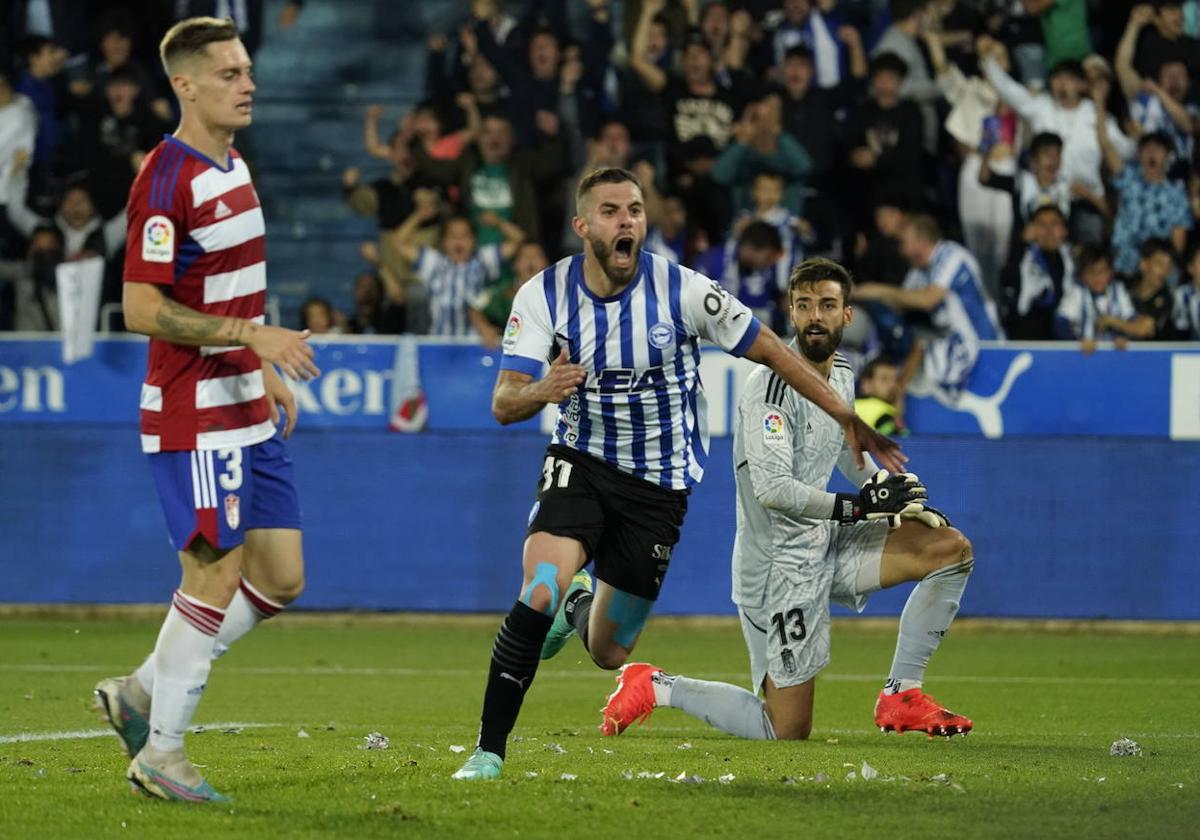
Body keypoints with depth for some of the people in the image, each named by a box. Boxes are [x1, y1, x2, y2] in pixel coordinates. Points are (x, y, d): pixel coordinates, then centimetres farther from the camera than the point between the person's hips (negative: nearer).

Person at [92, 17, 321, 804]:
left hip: (247, 409, 9)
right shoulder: (167, 179, -16)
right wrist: (254, 334, -23)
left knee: (281, 577, 8)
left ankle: (143, 692, 18)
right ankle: (161, 752, 5)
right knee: (216, 577, -7)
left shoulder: (234, 167, 13)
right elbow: (144, 310, -20)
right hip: (194, 414, -9)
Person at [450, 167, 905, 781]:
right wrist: (542, 392, -37)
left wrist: (849, 420, -4)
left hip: (659, 485, 0)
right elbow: (504, 403, -13)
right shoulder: (544, 296, -11)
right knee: (538, 594, -26)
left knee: (608, 654, 5)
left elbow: (770, 351, -6)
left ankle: (586, 606, 43)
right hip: (581, 461, 0)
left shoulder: (684, 291, -16)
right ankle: (489, 750, -13)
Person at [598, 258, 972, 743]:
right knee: (787, 733, -6)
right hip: (780, 568, -8)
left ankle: (901, 696, 5)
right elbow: (773, 489, -28)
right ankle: (655, 688, 11)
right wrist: (859, 506, -25)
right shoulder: (773, 386, -20)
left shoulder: (841, 374, 8)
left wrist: (899, 498, 12)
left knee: (952, 549, 1)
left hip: (827, 544, 8)